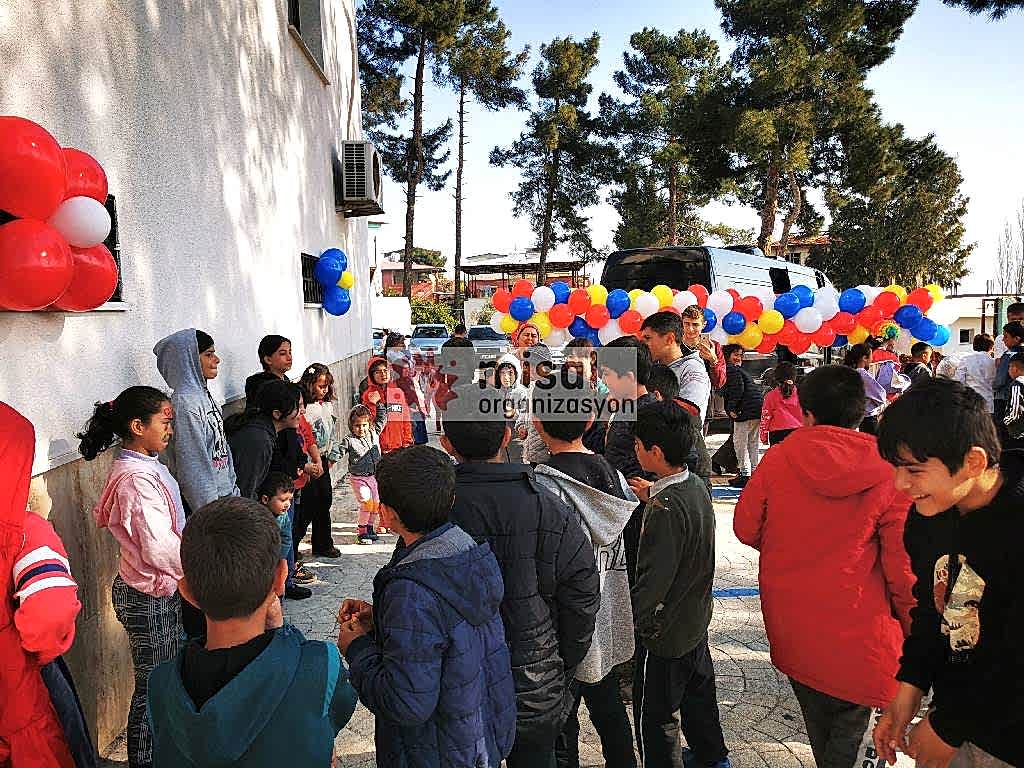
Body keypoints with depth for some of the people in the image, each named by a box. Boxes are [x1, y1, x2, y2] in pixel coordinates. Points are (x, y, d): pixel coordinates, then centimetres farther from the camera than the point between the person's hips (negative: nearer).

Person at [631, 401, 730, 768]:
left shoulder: (665, 507, -30)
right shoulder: (697, 486, -3)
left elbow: (653, 580, -28)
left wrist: (629, 621, -18)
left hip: (666, 632, -9)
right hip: (696, 618, 9)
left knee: (655, 715, 9)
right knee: (698, 692, 27)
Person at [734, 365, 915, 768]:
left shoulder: (777, 459, -10)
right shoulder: (887, 474, -13)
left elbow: (746, 528, -1)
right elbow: (903, 566, -9)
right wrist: (912, 627, 7)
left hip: (790, 622, 3)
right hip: (855, 627, -2)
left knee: (814, 711, 22)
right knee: (850, 720, 14)